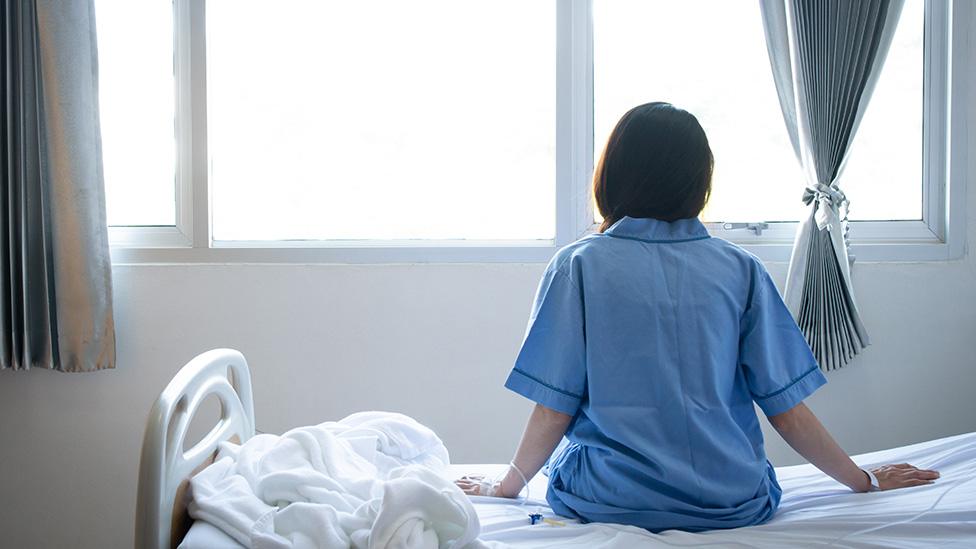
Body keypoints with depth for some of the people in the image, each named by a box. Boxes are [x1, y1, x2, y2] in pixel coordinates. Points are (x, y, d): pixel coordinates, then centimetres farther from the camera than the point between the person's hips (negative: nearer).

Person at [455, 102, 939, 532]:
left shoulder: (579, 265, -7)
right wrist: (864, 480, 16)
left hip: (610, 502, -3)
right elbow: (788, 410, 0)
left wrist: (504, 486, 11)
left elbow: (555, 411, -7)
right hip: (735, 506, 3)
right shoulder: (741, 270, -2)